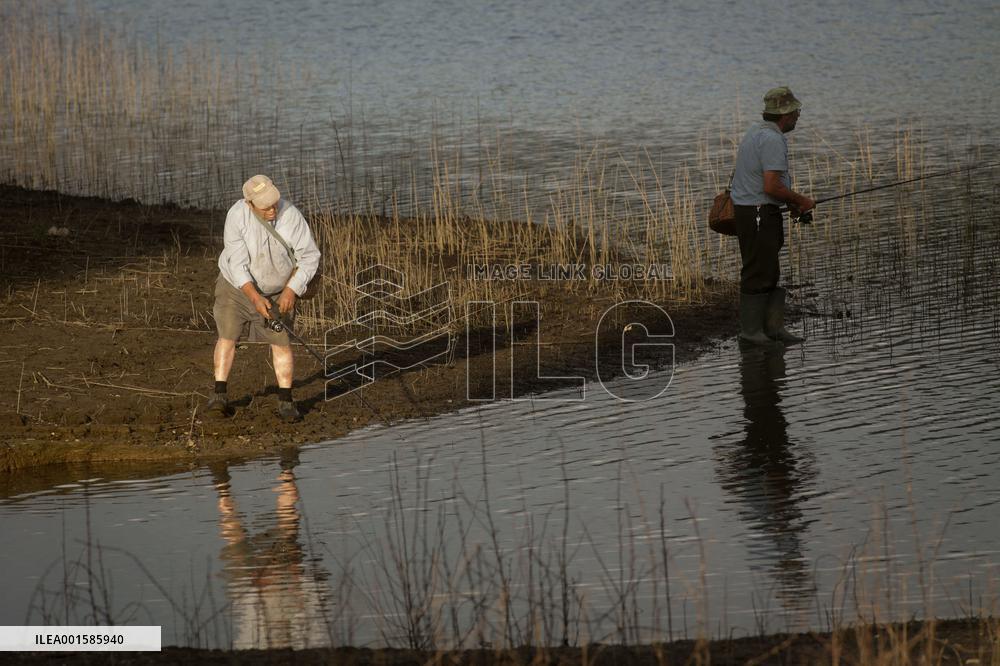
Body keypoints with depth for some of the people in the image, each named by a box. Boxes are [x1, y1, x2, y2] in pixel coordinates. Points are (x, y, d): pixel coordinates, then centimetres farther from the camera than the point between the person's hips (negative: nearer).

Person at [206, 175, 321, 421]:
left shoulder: (291, 216, -25)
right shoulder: (237, 216, -27)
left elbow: (309, 256, -17)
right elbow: (237, 263, -28)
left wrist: (291, 290, -24)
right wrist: (255, 298, -36)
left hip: (277, 291, 1)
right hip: (237, 284, 0)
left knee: (281, 342, -4)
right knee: (227, 336, -3)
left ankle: (285, 402, 0)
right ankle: (219, 396, 3)